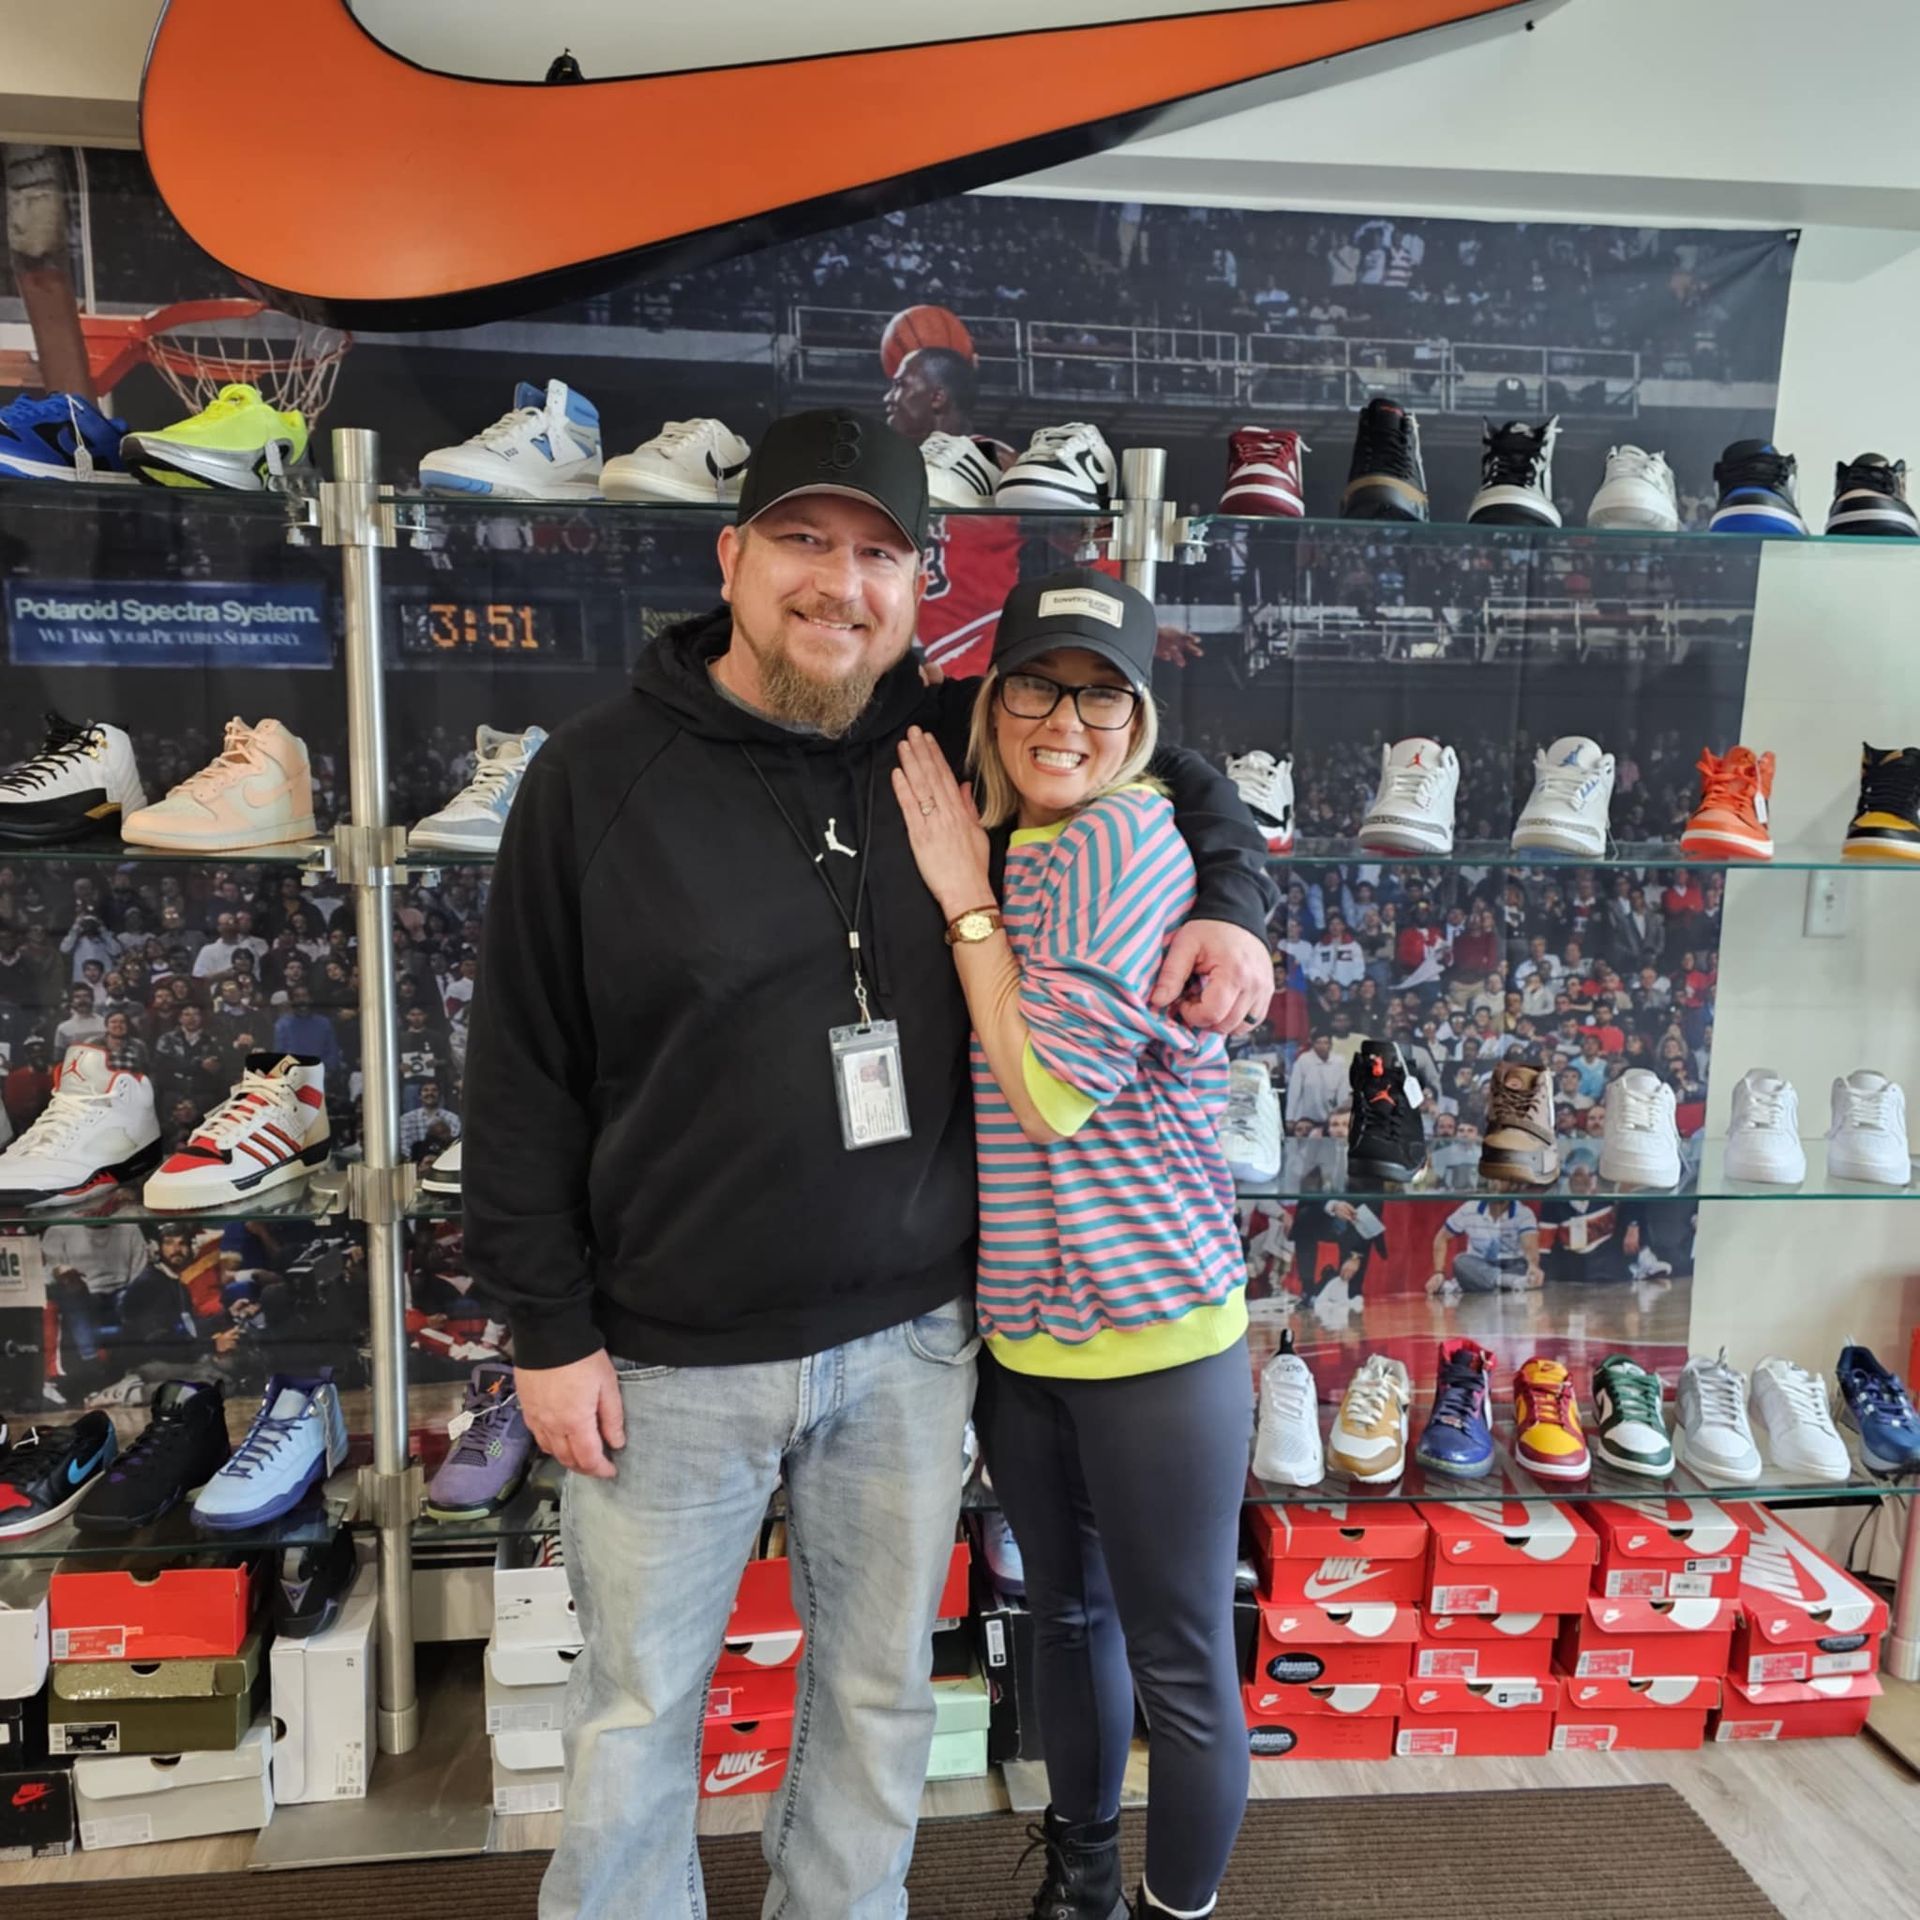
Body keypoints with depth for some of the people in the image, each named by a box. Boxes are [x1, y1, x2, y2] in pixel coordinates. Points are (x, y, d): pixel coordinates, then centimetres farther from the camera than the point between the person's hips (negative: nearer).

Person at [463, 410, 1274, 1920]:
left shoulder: (956, 750, 0)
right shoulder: (599, 775, -6)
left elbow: (1167, 772, 16)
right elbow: (523, 1076, -4)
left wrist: (1232, 901, -4)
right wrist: (549, 1330, -6)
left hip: (909, 1339, 3)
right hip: (669, 1356, -2)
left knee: (881, 1695, 20)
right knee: (637, 1710, 17)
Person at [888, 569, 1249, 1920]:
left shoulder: (1123, 839, -17)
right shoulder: (1003, 853, 7)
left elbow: (1051, 1091, -21)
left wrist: (965, 899, -15)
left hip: (1151, 1330, -8)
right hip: (1020, 1326, 8)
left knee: (1179, 1667, 10)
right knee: (1066, 1615, 25)